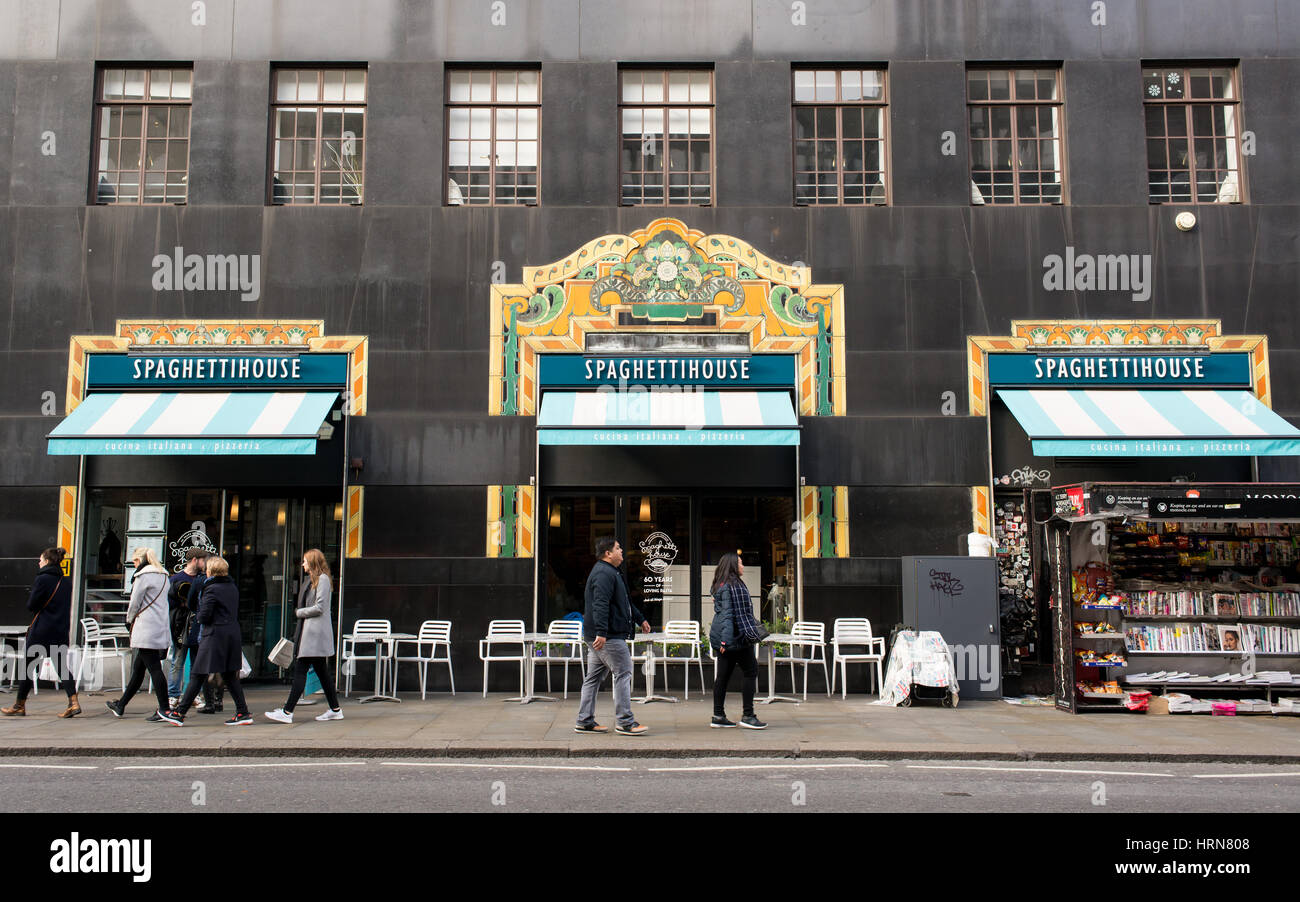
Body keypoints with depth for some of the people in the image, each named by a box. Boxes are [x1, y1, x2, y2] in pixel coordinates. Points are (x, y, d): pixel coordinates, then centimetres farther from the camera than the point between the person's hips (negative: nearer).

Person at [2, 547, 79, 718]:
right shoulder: (67, 582, 9)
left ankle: (20, 706, 18)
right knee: (61, 667, 4)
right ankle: (73, 702, -9)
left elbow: (30, 605, -9)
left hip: (41, 630, -6)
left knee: (29, 666, 8)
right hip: (61, 631, 6)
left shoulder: (42, 579, -10)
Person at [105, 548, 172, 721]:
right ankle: (120, 706, 29)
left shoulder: (143, 576, -9)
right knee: (138, 668, 17)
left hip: (146, 629, -9)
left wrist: (130, 618, 13)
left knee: (154, 669, -8)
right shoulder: (163, 576, 16)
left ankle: (164, 710, -9)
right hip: (161, 628, 9)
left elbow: (134, 604, -6)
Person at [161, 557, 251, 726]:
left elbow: (204, 616, -14)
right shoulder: (233, 587, 11)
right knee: (230, 675, 10)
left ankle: (179, 714, 7)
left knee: (197, 675, 0)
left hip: (215, 635, -7)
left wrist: (197, 616, 8)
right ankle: (243, 713, 5)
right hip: (233, 634, 7)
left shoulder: (212, 589, -11)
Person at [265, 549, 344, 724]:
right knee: (321, 671, 10)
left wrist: (298, 612, -6)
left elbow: (319, 608, -16)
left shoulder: (322, 579, -10)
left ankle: (287, 712, -9)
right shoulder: (310, 580, 20)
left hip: (316, 632, -10)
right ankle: (335, 710, 14)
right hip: (307, 631, 10)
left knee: (300, 670, -9)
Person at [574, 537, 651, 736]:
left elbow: (625, 601, 34)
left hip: (601, 636, 11)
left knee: (594, 677, 11)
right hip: (609, 637, -11)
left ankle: (585, 722, 16)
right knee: (623, 674, -7)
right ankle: (625, 723, -4)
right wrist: (601, 632, -31)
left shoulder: (610, 572, 23)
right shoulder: (604, 574, -13)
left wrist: (640, 619, 37)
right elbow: (600, 605, -24)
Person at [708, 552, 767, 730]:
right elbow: (728, 613, -20)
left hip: (723, 638, 10)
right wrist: (726, 638, -24)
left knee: (723, 675, 10)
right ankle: (748, 716, -2)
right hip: (736, 637, -10)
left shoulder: (722, 585, 17)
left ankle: (718, 716, 12)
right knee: (751, 672, -3)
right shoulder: (732, 585, -14)